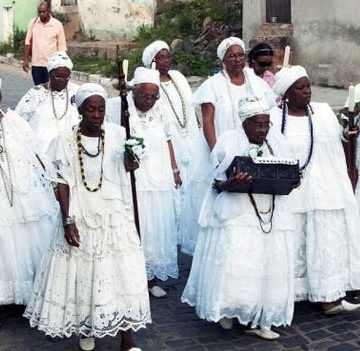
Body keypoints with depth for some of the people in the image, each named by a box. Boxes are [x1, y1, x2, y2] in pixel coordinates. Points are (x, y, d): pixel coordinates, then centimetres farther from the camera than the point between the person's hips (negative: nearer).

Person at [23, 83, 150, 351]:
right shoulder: (66, 140, -5)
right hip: (81, 217, 0)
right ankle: (87, 328, 32)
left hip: (114, 216, 0)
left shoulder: (118, 135, -2)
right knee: (83, 273, 9)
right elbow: (63, 183, -4)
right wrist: (68, 221, -10)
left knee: (121, 273, -1)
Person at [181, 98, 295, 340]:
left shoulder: (277, 141, 10)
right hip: (236, 214, -4)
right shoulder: (229, 142, -4)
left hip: (272, 214, 5)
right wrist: (232, 183, -26)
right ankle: (228, 309, 15)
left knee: (271, 267, 2)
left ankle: (260, 320, 14)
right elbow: (218, 183, -4)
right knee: (234, 265, -10)